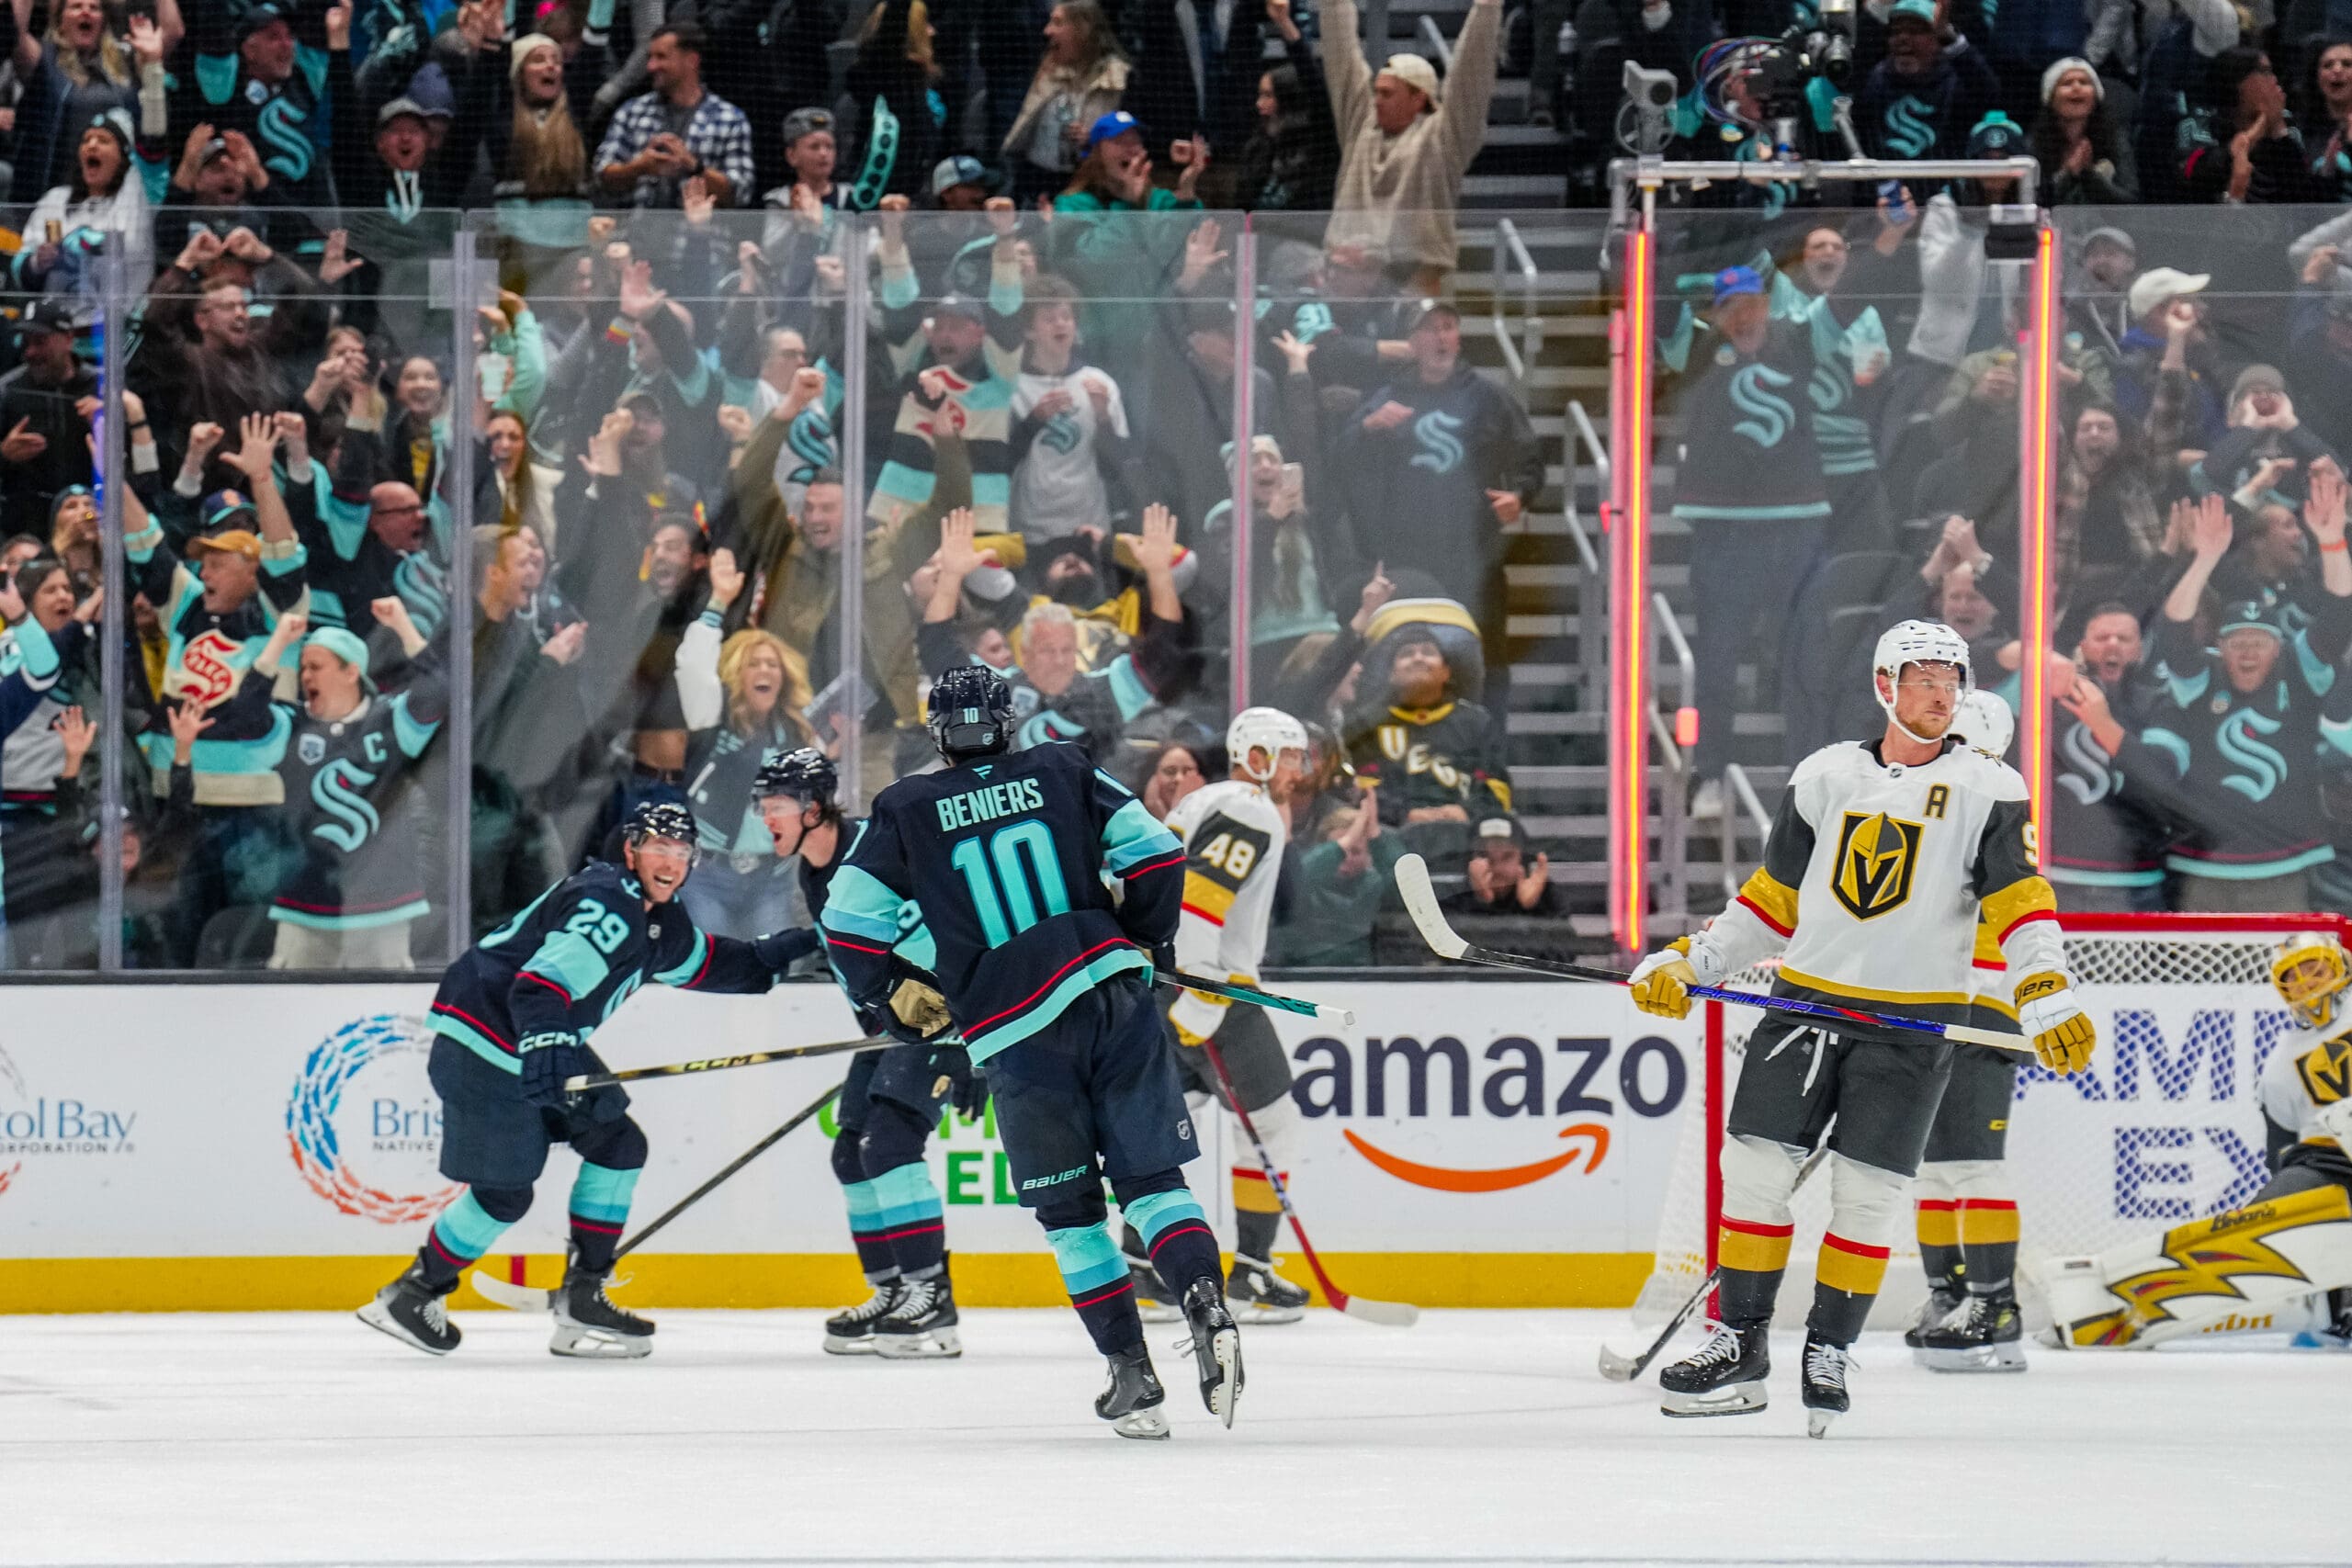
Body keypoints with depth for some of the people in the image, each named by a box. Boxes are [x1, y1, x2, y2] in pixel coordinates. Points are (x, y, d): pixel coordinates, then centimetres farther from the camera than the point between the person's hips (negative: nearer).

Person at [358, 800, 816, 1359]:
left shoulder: (656, 918, 11)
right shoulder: (608, 904, -21)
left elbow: (706, 965, 28)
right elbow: (541, 984, -34)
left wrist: (779, 952, 18)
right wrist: (547, 1048, -48)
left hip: (543, 1044, 10)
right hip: (483, 1045, -10)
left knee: (619, 1144, 6)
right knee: (505, 1192, -7)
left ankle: (581, 1297, 10)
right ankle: (410, 1296, 10)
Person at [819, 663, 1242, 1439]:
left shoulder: (906, 812, 6)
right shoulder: (1063, 773, 9)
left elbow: (850, 922, 3)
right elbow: (1154, 853, 5)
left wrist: (887, 999, 20)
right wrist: (1145, 940, 22)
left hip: (1018, 1036, -1)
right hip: (1112, 994, 1)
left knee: (1070, 1209, 9)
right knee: (1151, 1174, 7)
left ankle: (1132, 1375, 5)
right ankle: (1204, 1301, -18)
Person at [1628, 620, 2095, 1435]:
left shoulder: (1988, 791, 0)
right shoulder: (1825, 777, 9)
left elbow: (2020, 904, -8)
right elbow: (1773, 898, 16)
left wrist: (2048, 999, -22)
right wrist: (1687, 964, 9)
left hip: (1913, 1023, -3)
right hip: (1806, 999, 3)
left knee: (1867, 1192, -5)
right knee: (1753, 1167, -4)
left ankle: (1828, 1352, 10)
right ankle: (1740, 1344, 6)